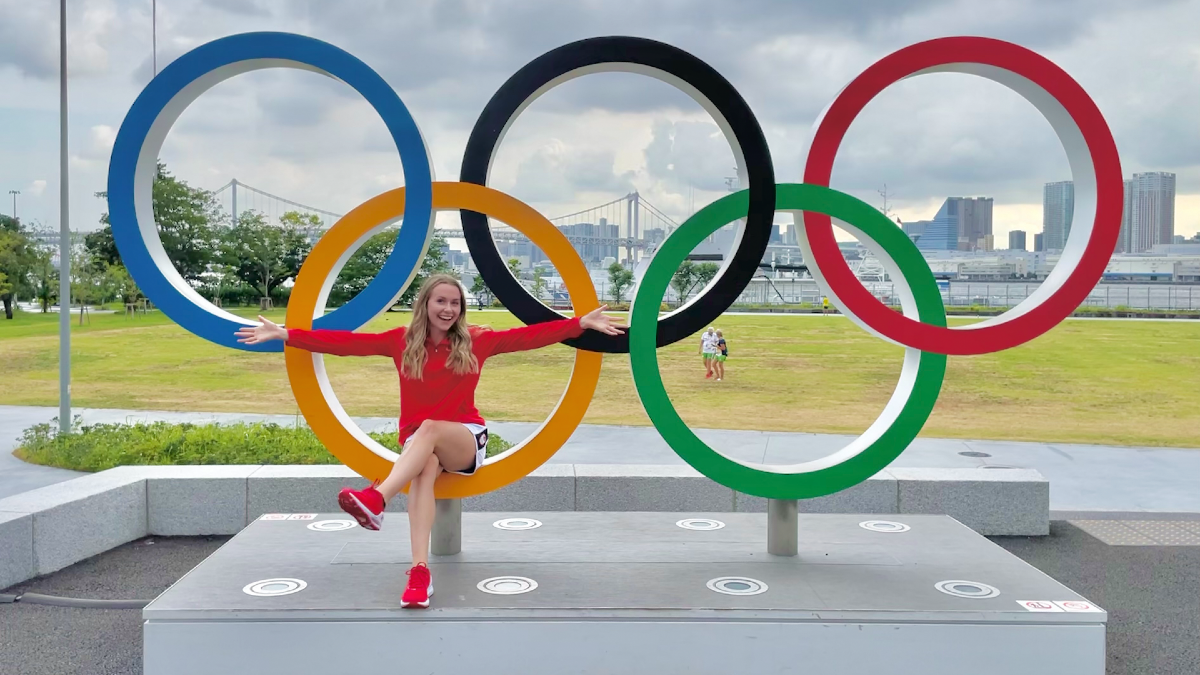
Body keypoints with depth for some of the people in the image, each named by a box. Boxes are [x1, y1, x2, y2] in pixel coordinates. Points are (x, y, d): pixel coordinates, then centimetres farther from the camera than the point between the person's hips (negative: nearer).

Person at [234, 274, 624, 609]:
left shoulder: (476, 341, 3)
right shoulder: (402, 341, 3)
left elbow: (528, 337, -2)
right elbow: (347, 342, -1)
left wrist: (582, 324, -10)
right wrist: (285, 334, -8)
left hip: (467, 439, -1)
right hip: (418, 442, 1)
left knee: (430, 428, -35)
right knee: (424, 468, -35)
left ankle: (376, 499, -56)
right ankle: (420, 571, -49)